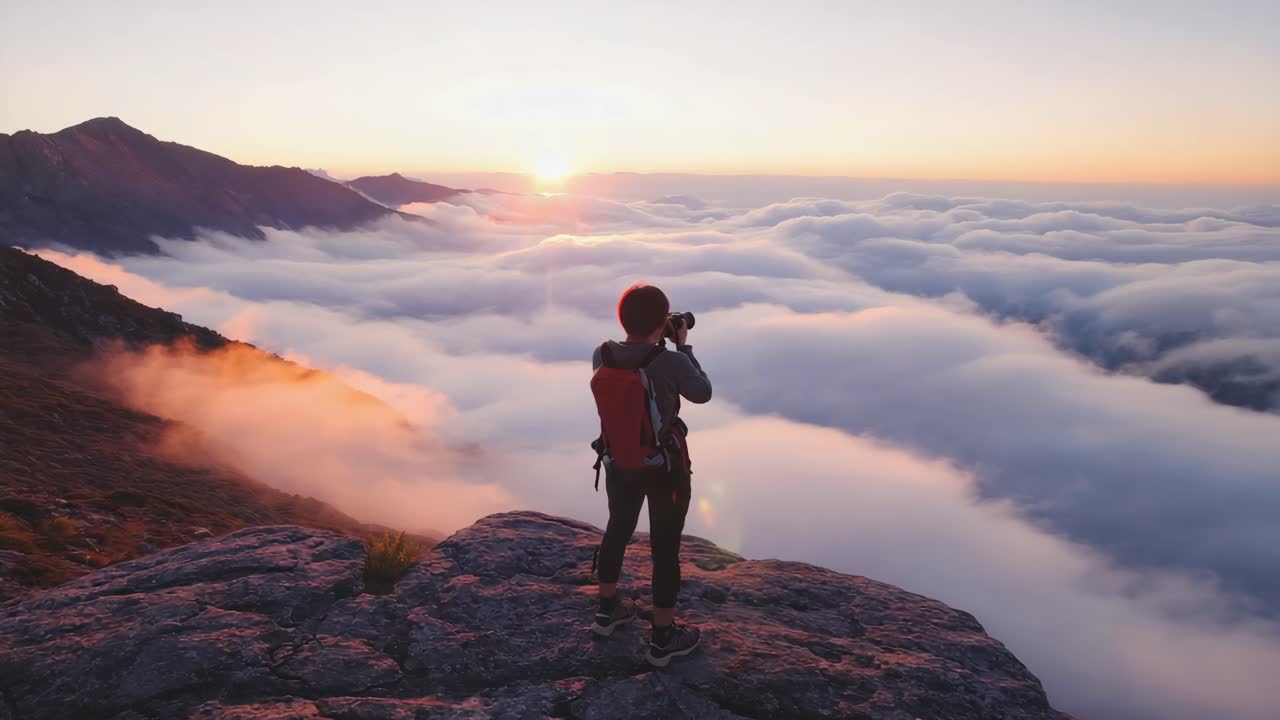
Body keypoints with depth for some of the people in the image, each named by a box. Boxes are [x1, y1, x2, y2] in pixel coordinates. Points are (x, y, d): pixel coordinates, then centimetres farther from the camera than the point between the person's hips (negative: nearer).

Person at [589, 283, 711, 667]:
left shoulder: (601, 356, -12)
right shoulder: (671, 362, -27)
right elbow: (703, 393, -8)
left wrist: (655, 345, 5)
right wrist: (682, 347, -1)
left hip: (619, 462, 5)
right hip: (665, 467, -5)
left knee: (618, 530, 25)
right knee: (665, 548, 10)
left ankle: (608, 609, 44)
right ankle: (663, 638, 23)